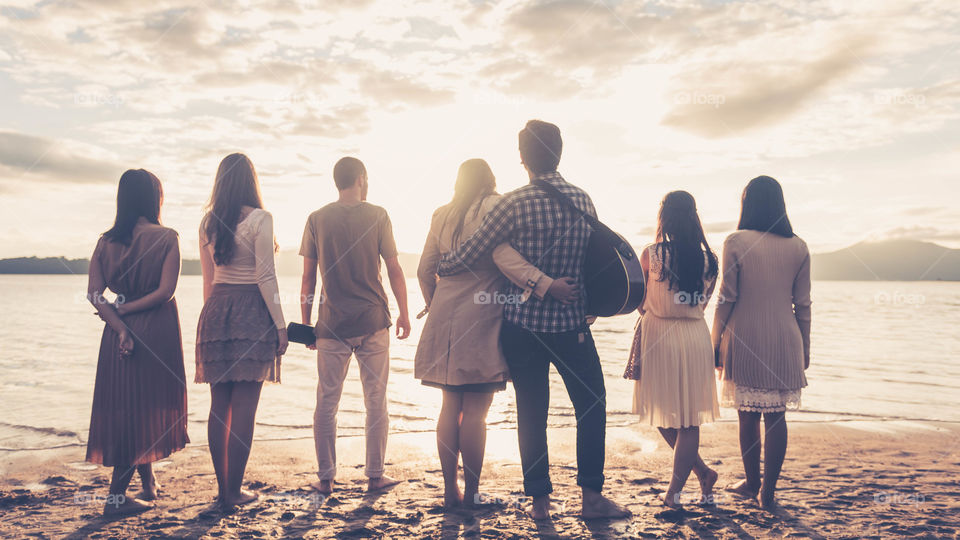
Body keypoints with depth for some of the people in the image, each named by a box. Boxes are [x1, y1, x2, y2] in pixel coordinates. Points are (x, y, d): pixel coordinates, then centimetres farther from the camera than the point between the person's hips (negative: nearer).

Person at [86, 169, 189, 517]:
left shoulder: (107, 240, 5)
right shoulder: (166, 238, -8)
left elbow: (94, 294, -2)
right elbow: (165, 291, -16)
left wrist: (119, 324, -8)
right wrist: (125, 310, -6)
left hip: (121, 331, 5)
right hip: (157, 332, -5)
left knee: (126, 406, 16)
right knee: (146, 406, 3)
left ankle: (148, 484, 30)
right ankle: (117, 497, 4)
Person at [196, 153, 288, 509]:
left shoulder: (208, 222, 10)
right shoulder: (259, 219, -8)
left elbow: (208, 279, 16)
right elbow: (265, 276, -12)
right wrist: (280, 323, -8)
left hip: (216, 310, 6)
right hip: (251, 311, -6)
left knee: (220, 405, 11)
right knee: (244, 406, -1)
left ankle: (222, 487, 18)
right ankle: (234, 491, 5)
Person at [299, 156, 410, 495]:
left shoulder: (317, 220, 2)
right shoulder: (377, 216, -2)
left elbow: (308, 278, 3)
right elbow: (394, 270, -1)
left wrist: (306, 323, 10)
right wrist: (404, 313, 9)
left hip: (332, 323, 1)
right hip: (372, 321, -1)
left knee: (327, 402, 9)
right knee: (376, 401, 8)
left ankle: (326, 478, 13)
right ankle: (375, 476, 14)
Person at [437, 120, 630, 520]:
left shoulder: (514, 204, -11)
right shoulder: (583, 200, 0)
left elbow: (468, 256, -9)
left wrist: (438, 269, 11)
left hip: (522, 323, -1)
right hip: (571, 323, 1)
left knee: (531, 413, 9)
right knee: (592, 405, 14)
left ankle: (539, 499, 17)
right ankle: (591, 495, 15)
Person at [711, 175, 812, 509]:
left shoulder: (736, 242, -6)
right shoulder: (798, 247, 3)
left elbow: (726, 299, -6)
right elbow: (803, 305, 5)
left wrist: (715, 341, 3)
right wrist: (804, 349, 14)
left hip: (745, 339, -2)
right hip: (784, 343, 2)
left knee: (748, 415, 11)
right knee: (776, 417, 7)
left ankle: (752, 484, 24)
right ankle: (768, 492, 11)